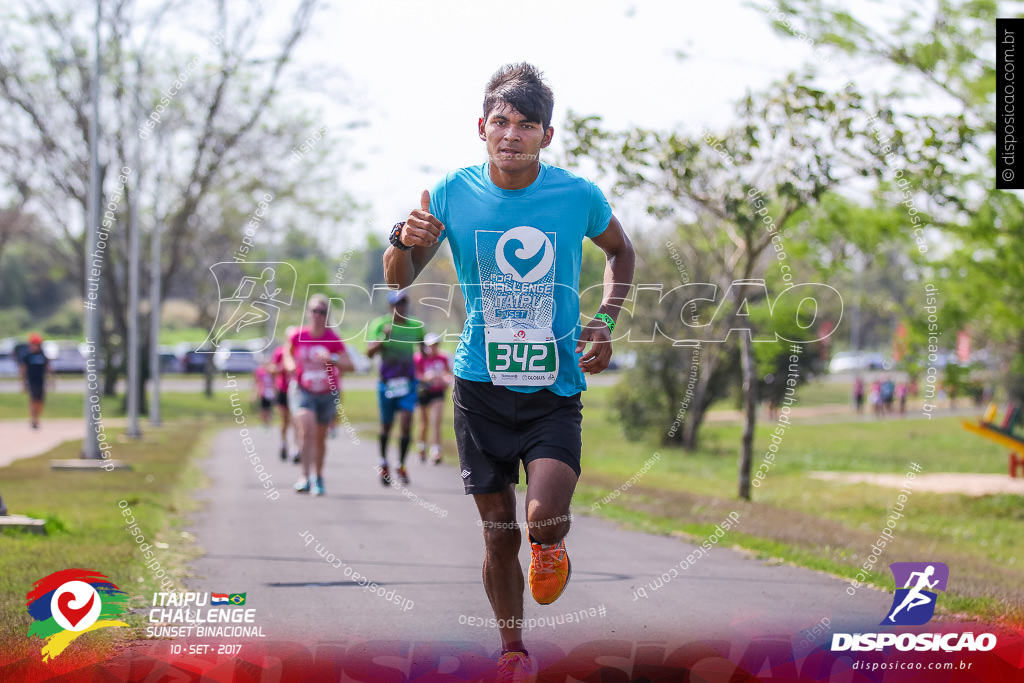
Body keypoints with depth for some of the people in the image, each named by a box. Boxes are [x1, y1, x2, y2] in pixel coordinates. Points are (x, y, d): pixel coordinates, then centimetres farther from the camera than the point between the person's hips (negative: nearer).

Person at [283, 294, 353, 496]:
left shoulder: (333, 339, -13)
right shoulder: (298, 336, -8)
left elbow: (349, 365, -19)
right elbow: (287, 352, 15)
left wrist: (332, 360, -36)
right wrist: (290, 364, -6)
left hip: (328, 394, 1)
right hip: (303, 391, -1)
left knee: (320, 438, 13)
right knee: (308, 430, -23)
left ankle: (318, 477, 35)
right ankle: (305, 477, -24)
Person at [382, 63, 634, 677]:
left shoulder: (578, 196, -6)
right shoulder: (453, 194, -4)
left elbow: (620, 250, 15)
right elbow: (399, 281, 4)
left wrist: (607, 321, 2)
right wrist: (406, 242, -19)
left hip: (556, 388, -1)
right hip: (482, 387, 1)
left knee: (545, 517, -22)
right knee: (500, 535, 6)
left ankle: (552, 546, 16)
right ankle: (513, 651, 28)